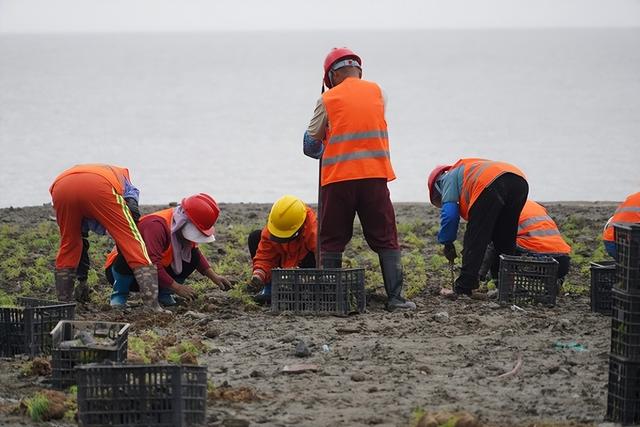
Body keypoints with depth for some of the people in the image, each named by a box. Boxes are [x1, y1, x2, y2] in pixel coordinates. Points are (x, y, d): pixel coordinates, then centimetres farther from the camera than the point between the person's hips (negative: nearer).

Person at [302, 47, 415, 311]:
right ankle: (395, 297, -1)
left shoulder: (328, 99, 1)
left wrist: (323, 149, 27)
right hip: (374, 175, 2)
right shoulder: (376, 92, 9)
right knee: (385, 239, 5)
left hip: (337, 177, -2)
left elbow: (311, 143, 6)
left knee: (332, 242, 8)